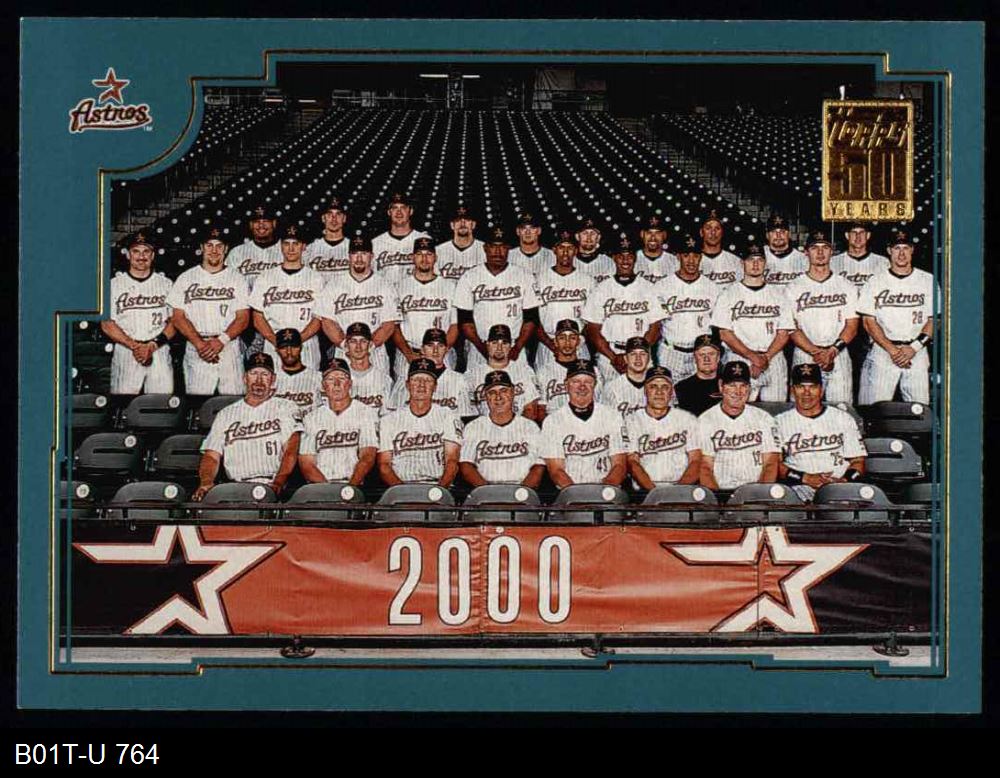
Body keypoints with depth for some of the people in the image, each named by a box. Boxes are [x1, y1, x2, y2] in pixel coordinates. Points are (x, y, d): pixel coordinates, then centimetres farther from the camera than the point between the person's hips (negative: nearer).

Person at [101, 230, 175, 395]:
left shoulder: (165, 284, 11)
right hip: (125, 352, -1)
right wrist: (134, 345, -13)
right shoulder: (115, 284, 7)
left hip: (159, 352, 1)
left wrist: (152, 345, -11)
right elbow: (107, 324, 0)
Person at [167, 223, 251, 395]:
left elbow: (243, 318, 3)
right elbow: (178, 317, 3)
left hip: (229, 348, 0)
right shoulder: (186, 279, 9)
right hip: (196, 350, 0)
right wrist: (199, 343, -12)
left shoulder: (236, 278, 9)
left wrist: (221, 341, -13)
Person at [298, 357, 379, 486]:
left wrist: (350, 487, -19)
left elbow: (368, 457, -3)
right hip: (319, 489, 2)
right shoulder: (312, 418, 16)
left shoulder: (367, 413, 9)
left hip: (356, 486, -2)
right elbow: (306, 463, 7)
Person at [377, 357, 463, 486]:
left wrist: (440, 488, -18)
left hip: (439, 486, 0)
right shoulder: (389, 420, 14)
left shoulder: (448, 418, 11)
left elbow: (452, 461, 1)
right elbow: (384, 465, 7)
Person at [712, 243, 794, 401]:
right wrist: (753, 356, -12)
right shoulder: (729, 295, 8)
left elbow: (784, 333, 7)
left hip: (773, 361, 2)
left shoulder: (778, 294, 13)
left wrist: (766, 357, -10)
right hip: (740, 359, -2)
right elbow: (725, 333, -1)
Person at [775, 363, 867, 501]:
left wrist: (844, 481, -10)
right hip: (801, 488, -1)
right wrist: (806, 478, -10)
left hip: (840, 487, 1)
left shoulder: (843, 419, 16)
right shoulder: (781, 422, 14)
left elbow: (858, 461, 12)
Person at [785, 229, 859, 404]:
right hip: (804, 357, -1)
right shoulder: (793, 289, 8)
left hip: (838, 356, 1)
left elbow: (852, 326, 4)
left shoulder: (847, 287, 12)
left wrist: (832, 350, -12)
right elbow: (791, 328, -1)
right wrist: (815, 352, -15)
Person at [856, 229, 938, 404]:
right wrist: (892, 349, -10)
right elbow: (869, 321, 2)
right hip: (882, 351, 0)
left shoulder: (928, 281, 8)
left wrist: (914, 347, -9)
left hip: (917, 352, 0)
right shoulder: (876, 282, 7)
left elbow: (934, 319, 5)